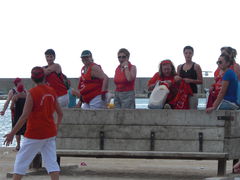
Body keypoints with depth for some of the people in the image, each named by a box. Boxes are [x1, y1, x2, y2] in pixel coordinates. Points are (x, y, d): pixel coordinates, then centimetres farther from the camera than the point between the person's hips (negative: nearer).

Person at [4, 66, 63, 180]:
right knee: (51, 161, 4)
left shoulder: (32, 93, -14)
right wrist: (56, 126, 28)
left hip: (35, 134, -5)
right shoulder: (52, 92, 4)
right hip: (50, 132, 5)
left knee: (21, 160, 6)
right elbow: (60, 113, 10)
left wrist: (12, 133, -13)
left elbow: (25, 116, -17)